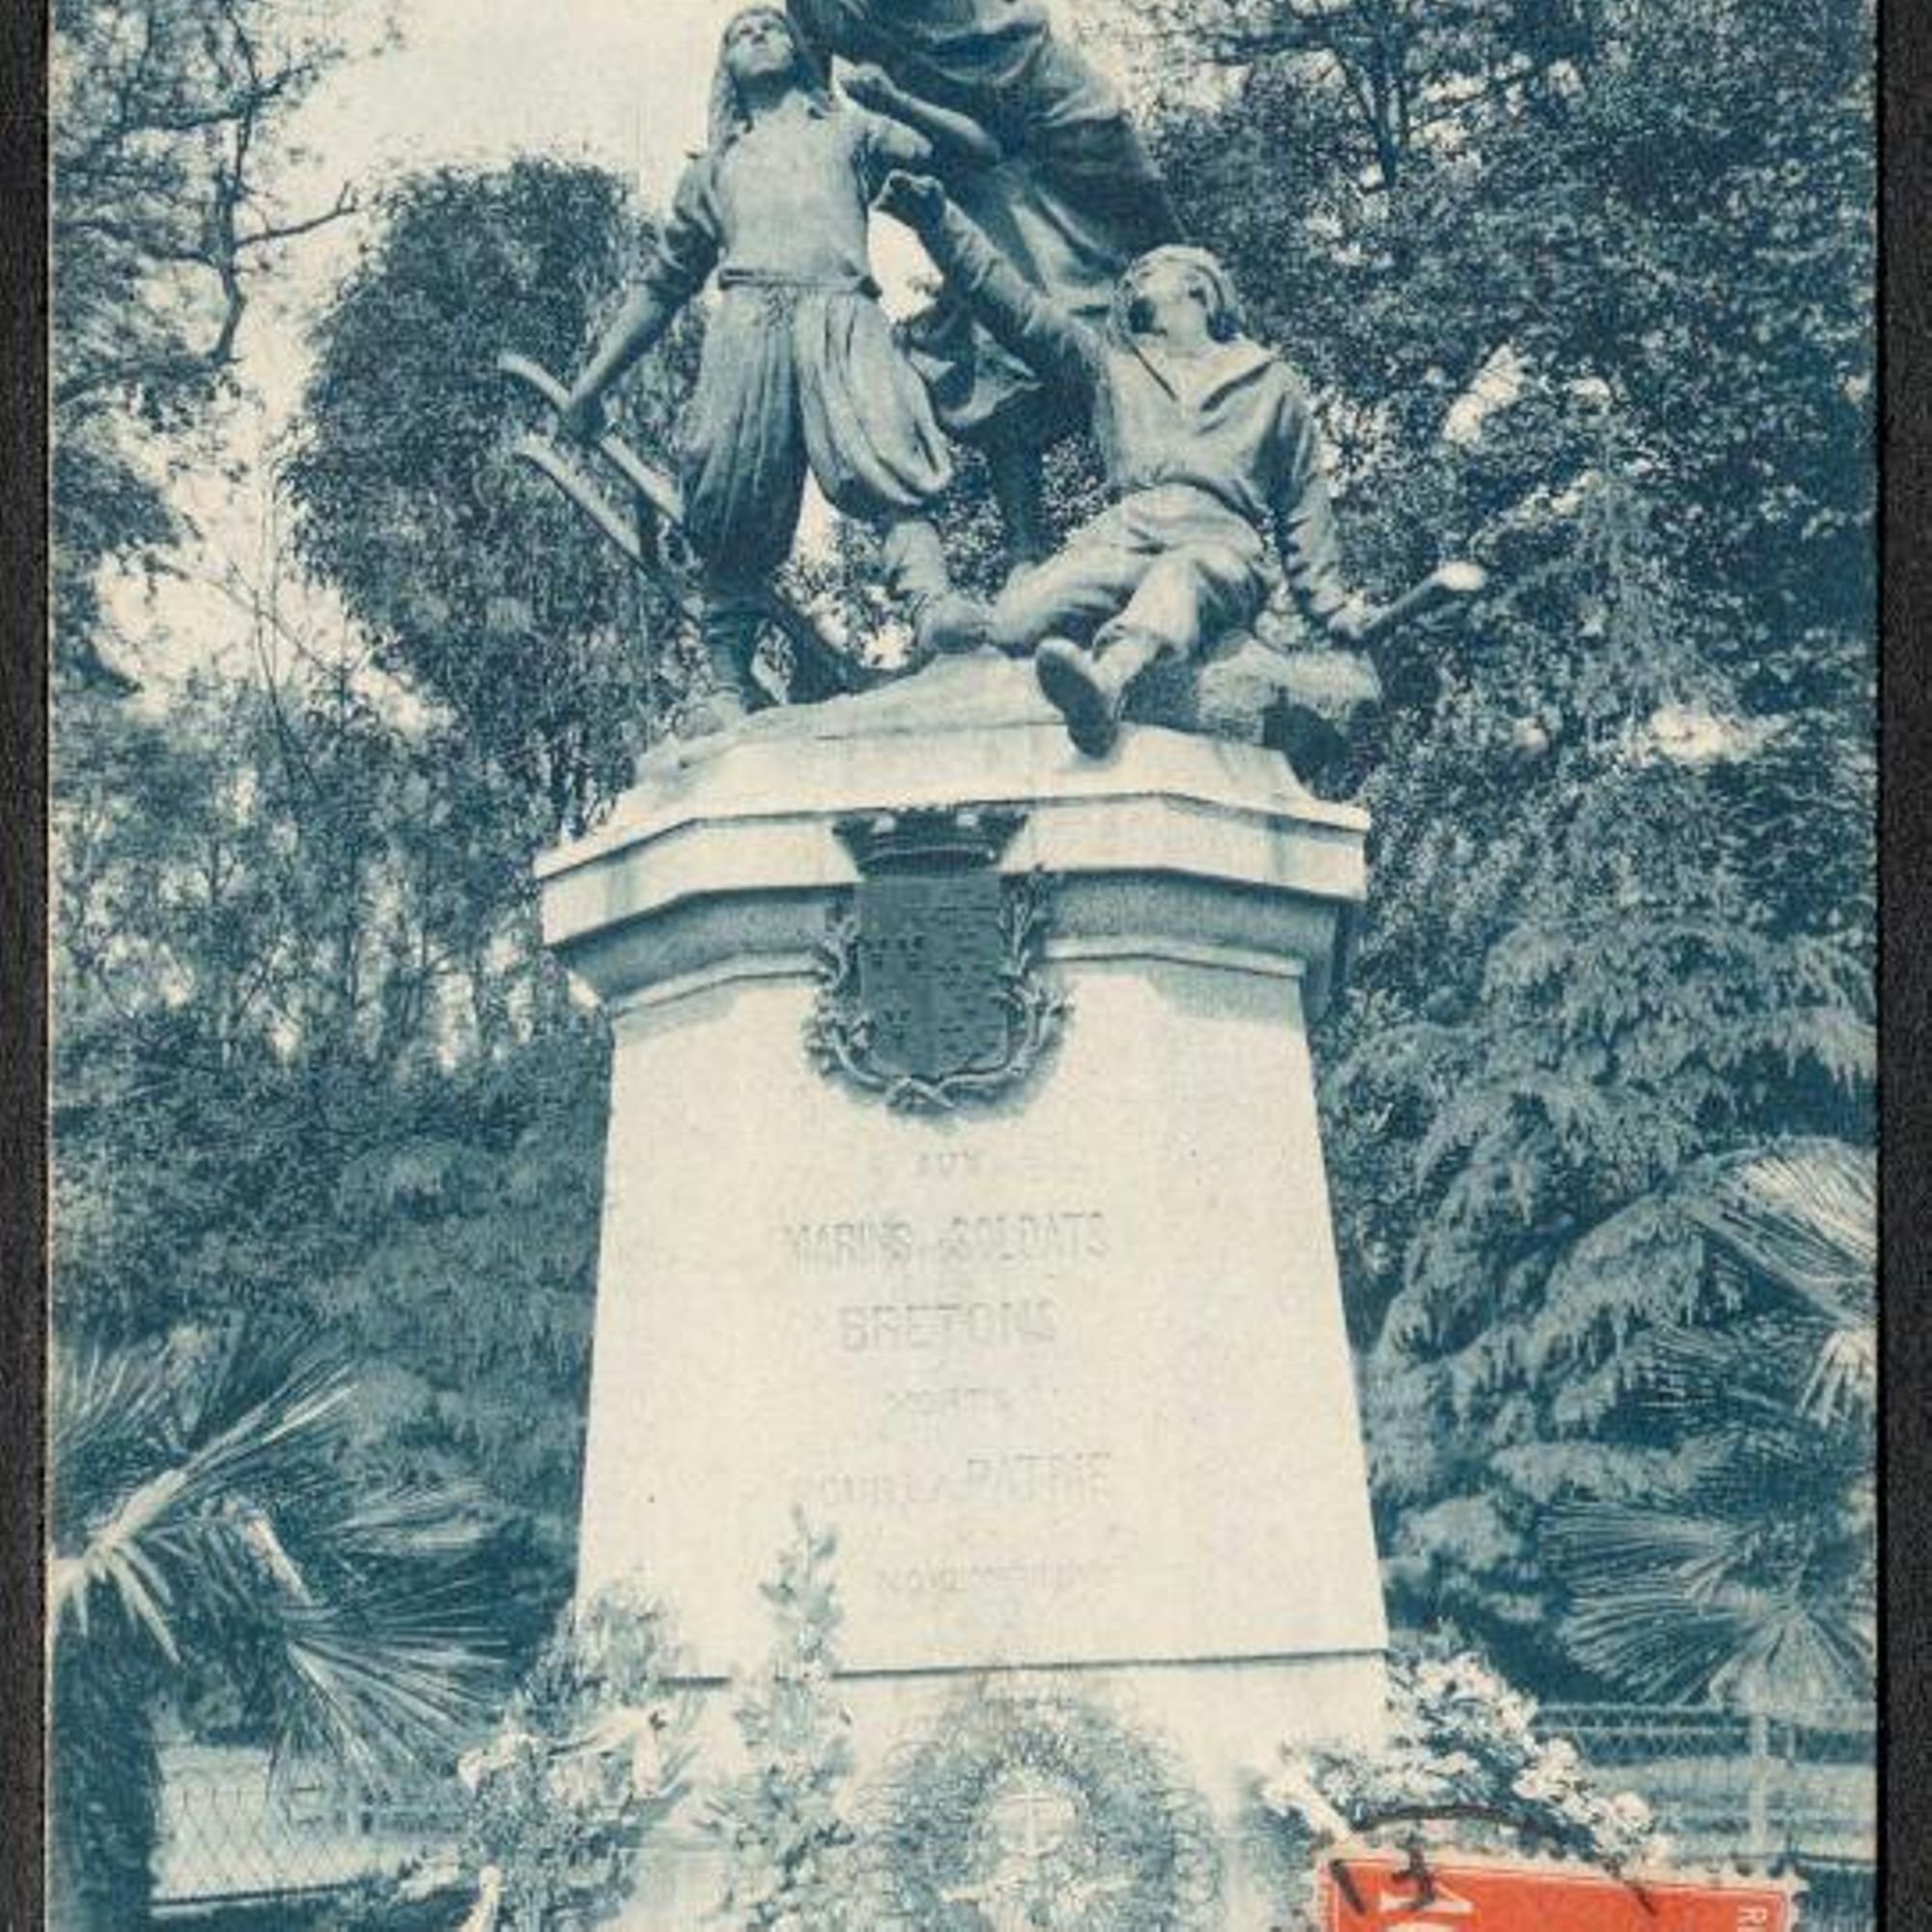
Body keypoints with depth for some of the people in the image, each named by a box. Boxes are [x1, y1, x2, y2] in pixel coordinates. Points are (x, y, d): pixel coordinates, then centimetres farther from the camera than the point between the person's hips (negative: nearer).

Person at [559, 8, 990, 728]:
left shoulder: (848, 129, 31)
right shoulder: (716, 167, 35)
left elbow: (978, 148, 22)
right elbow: (660, 284, 33)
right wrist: (592, 382, 26)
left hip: (842, 318, -1)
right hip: (747, 324, 2)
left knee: (890, 469, -27)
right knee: (732, 520, -12)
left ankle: (935, 611, -45)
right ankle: (729, 689, -14)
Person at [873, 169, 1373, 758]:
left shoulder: (1271, 382, 29)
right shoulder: (1112, 360, 32)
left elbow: (1304, 503, 27)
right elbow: (1016, 306, 24)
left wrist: (1330, 606, 16)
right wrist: (939, 222, 14)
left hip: (1221, 543, -3)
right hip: (1122, 536, 3)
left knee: (1180, 580, -45)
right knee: (1012, 623, -31)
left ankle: (1106, 678, -70)